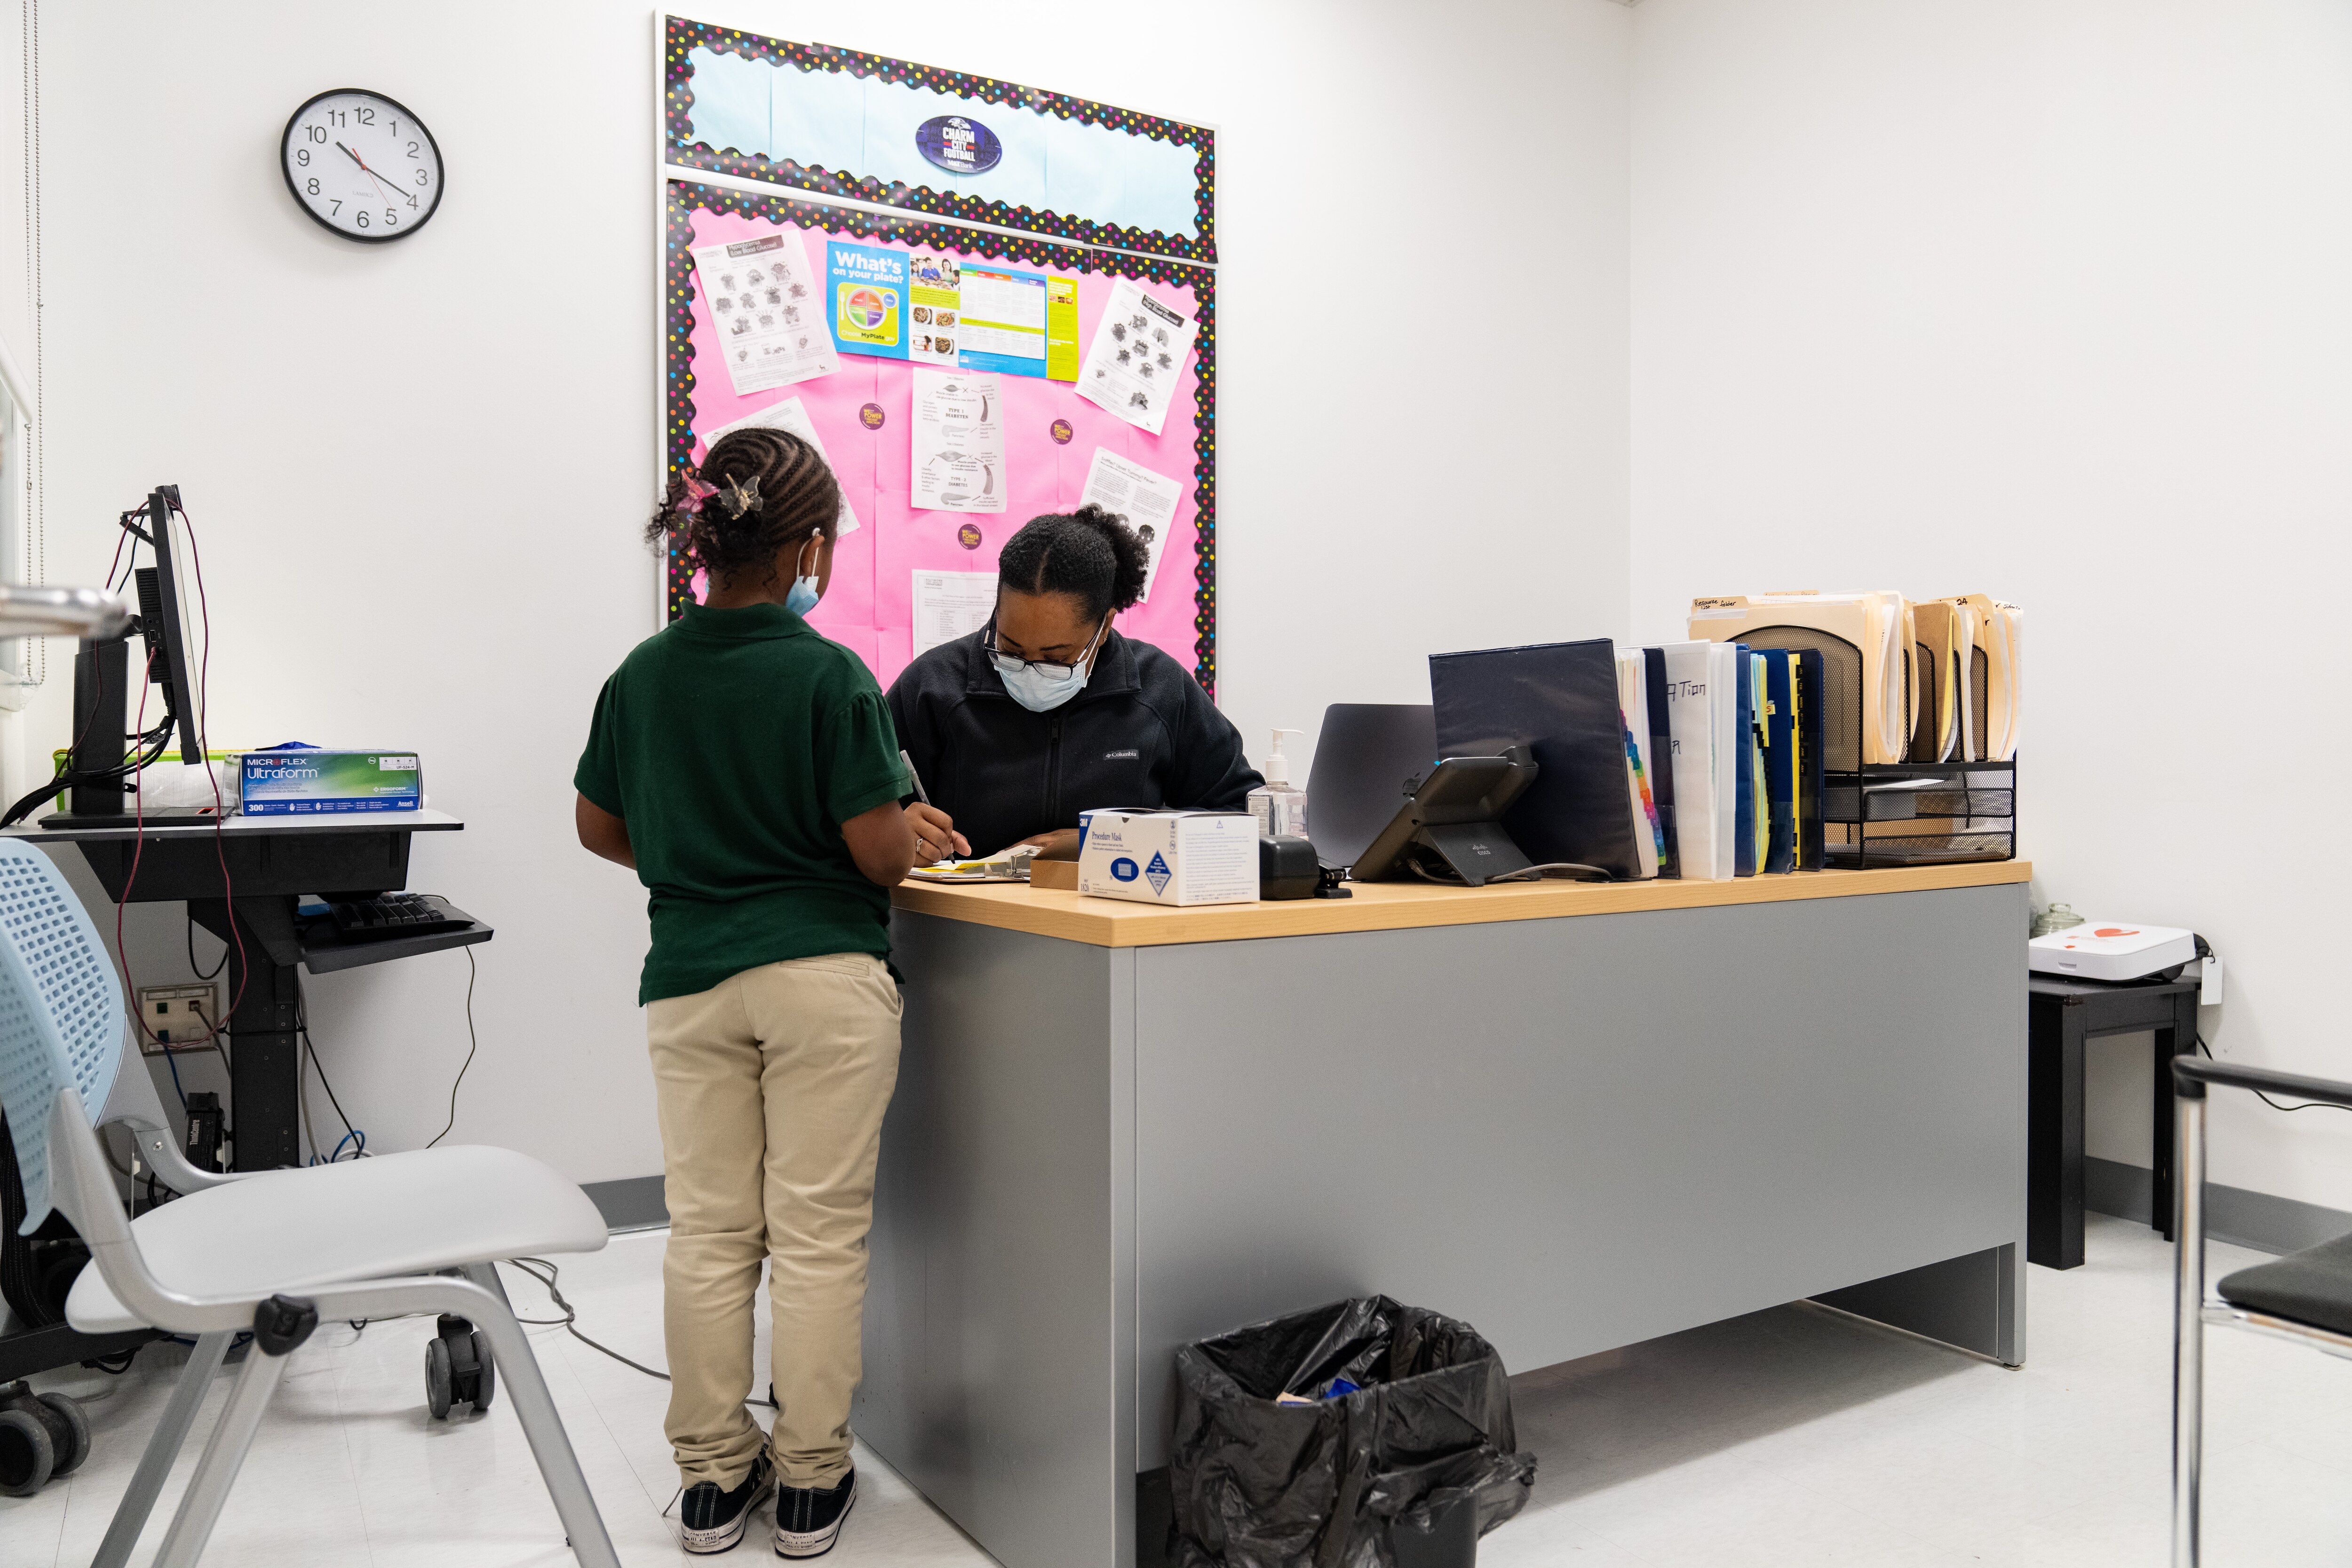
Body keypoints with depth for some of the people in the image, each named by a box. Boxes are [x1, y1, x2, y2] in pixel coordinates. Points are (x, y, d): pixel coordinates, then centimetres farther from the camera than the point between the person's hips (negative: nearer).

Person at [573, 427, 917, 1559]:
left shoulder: (643, 674, 5)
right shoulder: (830, 676, -10)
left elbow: (600, 828, 15)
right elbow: (884, 855, -11)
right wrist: (906, 824, 11)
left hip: (688, 979, 4)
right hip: (826, 974, -4)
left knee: (709, 1233, 11)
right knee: (818, 1234, 5)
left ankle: (714, 1477, 22)